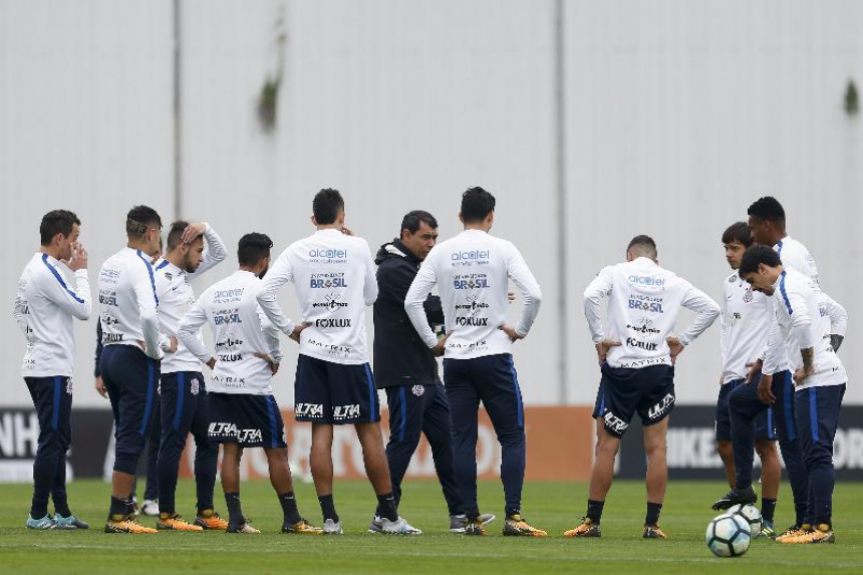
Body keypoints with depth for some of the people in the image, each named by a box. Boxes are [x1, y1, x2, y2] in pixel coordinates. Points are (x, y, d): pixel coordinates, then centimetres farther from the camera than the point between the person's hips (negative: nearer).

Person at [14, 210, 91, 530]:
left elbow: (18, 311, 23)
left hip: (39, 366, 10)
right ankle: (38, 515, -7)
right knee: (52, 441, -7)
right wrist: (80, 271, -6)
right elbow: (83, 309, -15)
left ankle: (61, 512, 16)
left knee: (57, 440, 13)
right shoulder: (48, 273, -18)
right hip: (52, 368, -10)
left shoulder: (32, 269, 13)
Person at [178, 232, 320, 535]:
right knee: (276, 451, 1)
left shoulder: (214, 291, 10)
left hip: (221, 384, 6)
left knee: (231, 450, 6)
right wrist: (275, 357, -9)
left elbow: (185, 329, 9)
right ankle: (292, 519, 3)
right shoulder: (259, 288, -10)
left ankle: (236, 519, 3)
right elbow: (268, 325, -25)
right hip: (254, 384, -6)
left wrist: (209, 359, 11)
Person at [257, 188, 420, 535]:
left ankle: (329, 517, -2)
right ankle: (389, 516, 5)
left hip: (313, 351, 2)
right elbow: (372, 296, 13)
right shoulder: (357, 247, 0)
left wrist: (287, 328, 4)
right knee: (369, 431, 3)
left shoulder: (298, 251, 2)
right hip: (351, 353, -2)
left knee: (321, 433, 2)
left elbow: (264, 292, -7)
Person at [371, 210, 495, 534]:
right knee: (404, 441, -7)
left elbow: (428, 311, 15)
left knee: (444, 439, 7)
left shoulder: (413, 267, 19)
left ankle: (460, 515, 8)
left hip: (425, 372, 10)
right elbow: (430, 308, -20)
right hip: (403, 373, -10)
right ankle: (384, 516, -1)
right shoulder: (394, 270, -13)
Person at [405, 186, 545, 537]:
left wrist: (432, 342, 7)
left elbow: (412, 301, 0)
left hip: (455, 358, 3)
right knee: (512, 436, 2)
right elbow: (533, 294, -13)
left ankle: (471, 519, 3)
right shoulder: (502, 249, -2)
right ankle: (513, 516, -8)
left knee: (463, 441, 5)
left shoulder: (441, 253, 5)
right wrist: (520, 330, 1)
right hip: (494, 355, -3)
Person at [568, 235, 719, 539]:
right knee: (656, 448, 3)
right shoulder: (673, 281, 11)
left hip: (620, 368, -1)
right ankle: (652, 523, 1)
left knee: (607, 447, 3)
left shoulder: (616, 272, 4)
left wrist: (599, 337, -6)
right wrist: (682, 341, 11)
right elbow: (711, 308, 10)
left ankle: (592, 521, 5)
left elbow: (590, 296, -14)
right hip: (658, 369, 1)